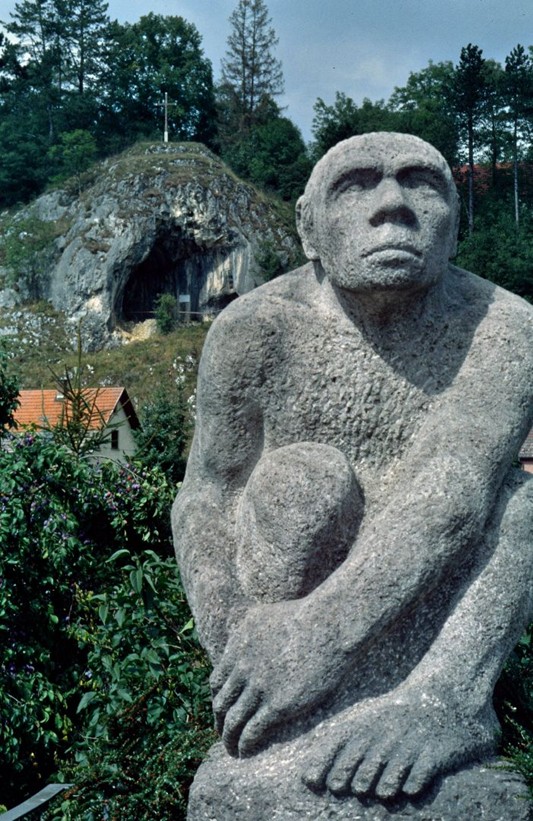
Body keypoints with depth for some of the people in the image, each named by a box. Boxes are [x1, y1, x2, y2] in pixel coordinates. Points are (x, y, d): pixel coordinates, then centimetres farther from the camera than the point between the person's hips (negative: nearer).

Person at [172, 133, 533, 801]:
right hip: (287, 591, -1)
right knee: (304, 478, -26)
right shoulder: (254, 329, -13)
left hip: (423, 614, 1)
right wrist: (234, 646, -27)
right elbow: (205, 500, -11)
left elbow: (452, 493, -28)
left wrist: (324, 631, -40)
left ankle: (445, 694, -32)